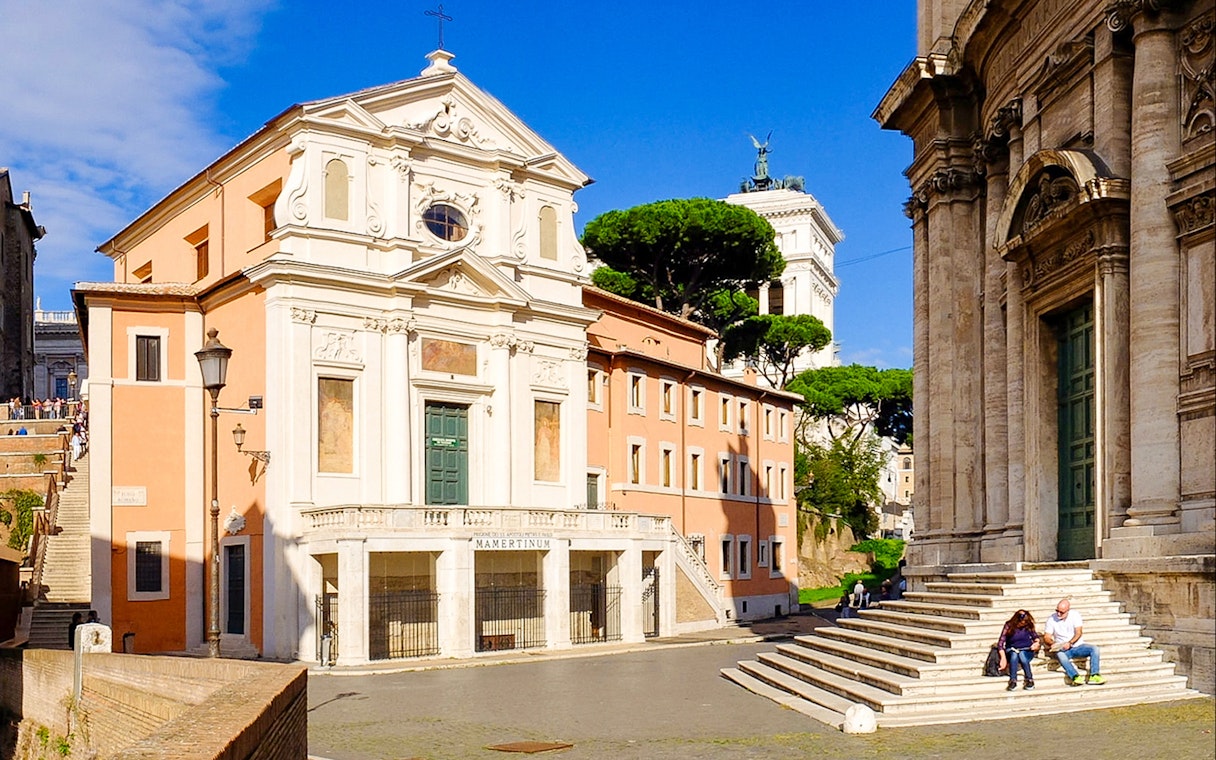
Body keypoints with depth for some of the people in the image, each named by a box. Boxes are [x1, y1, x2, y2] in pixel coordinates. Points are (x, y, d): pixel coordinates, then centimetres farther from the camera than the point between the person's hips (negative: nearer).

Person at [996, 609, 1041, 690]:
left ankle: (1030, 680, -23)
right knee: (1014, 655, -37)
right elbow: (1000, 642, -12)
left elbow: (1035, 636, 13)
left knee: (1022, 655, -36)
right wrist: (1003, 658, -24)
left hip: (1027, 650, 0)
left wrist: (1037, 642, -12)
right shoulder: (1009, 626, -8)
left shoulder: (1028, 626, -3)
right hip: (1012, 650, 0)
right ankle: (1013, 681, -36)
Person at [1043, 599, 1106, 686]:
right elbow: (1046, 637, -3)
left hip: (1078, 646, 2)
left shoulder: (1075, 615, -2)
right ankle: (1076, 677, -47)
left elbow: (1078, 633, -9)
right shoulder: (1052, 619, -2)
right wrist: (1052, 643, -25)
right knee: (1060, 655, -37)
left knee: (1094, 649, -25)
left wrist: (1070, 643, -26)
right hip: (1063, 649, -2)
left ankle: (1094, 676, -30)